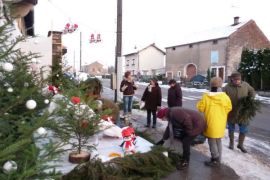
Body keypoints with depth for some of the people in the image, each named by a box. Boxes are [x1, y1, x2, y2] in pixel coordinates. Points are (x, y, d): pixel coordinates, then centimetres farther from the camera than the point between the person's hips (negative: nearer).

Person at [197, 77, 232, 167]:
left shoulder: (206, 96, -14)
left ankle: (215, 160, 13)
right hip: (220, 123, 4)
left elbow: (200, 108, -8)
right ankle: (218, 159, 28)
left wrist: (198, 103, 12)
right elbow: (228, 108, 3)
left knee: (212, 141, 10)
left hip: (210, 123, -3)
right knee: (218, 141, 19)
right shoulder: (225, 97, -7)